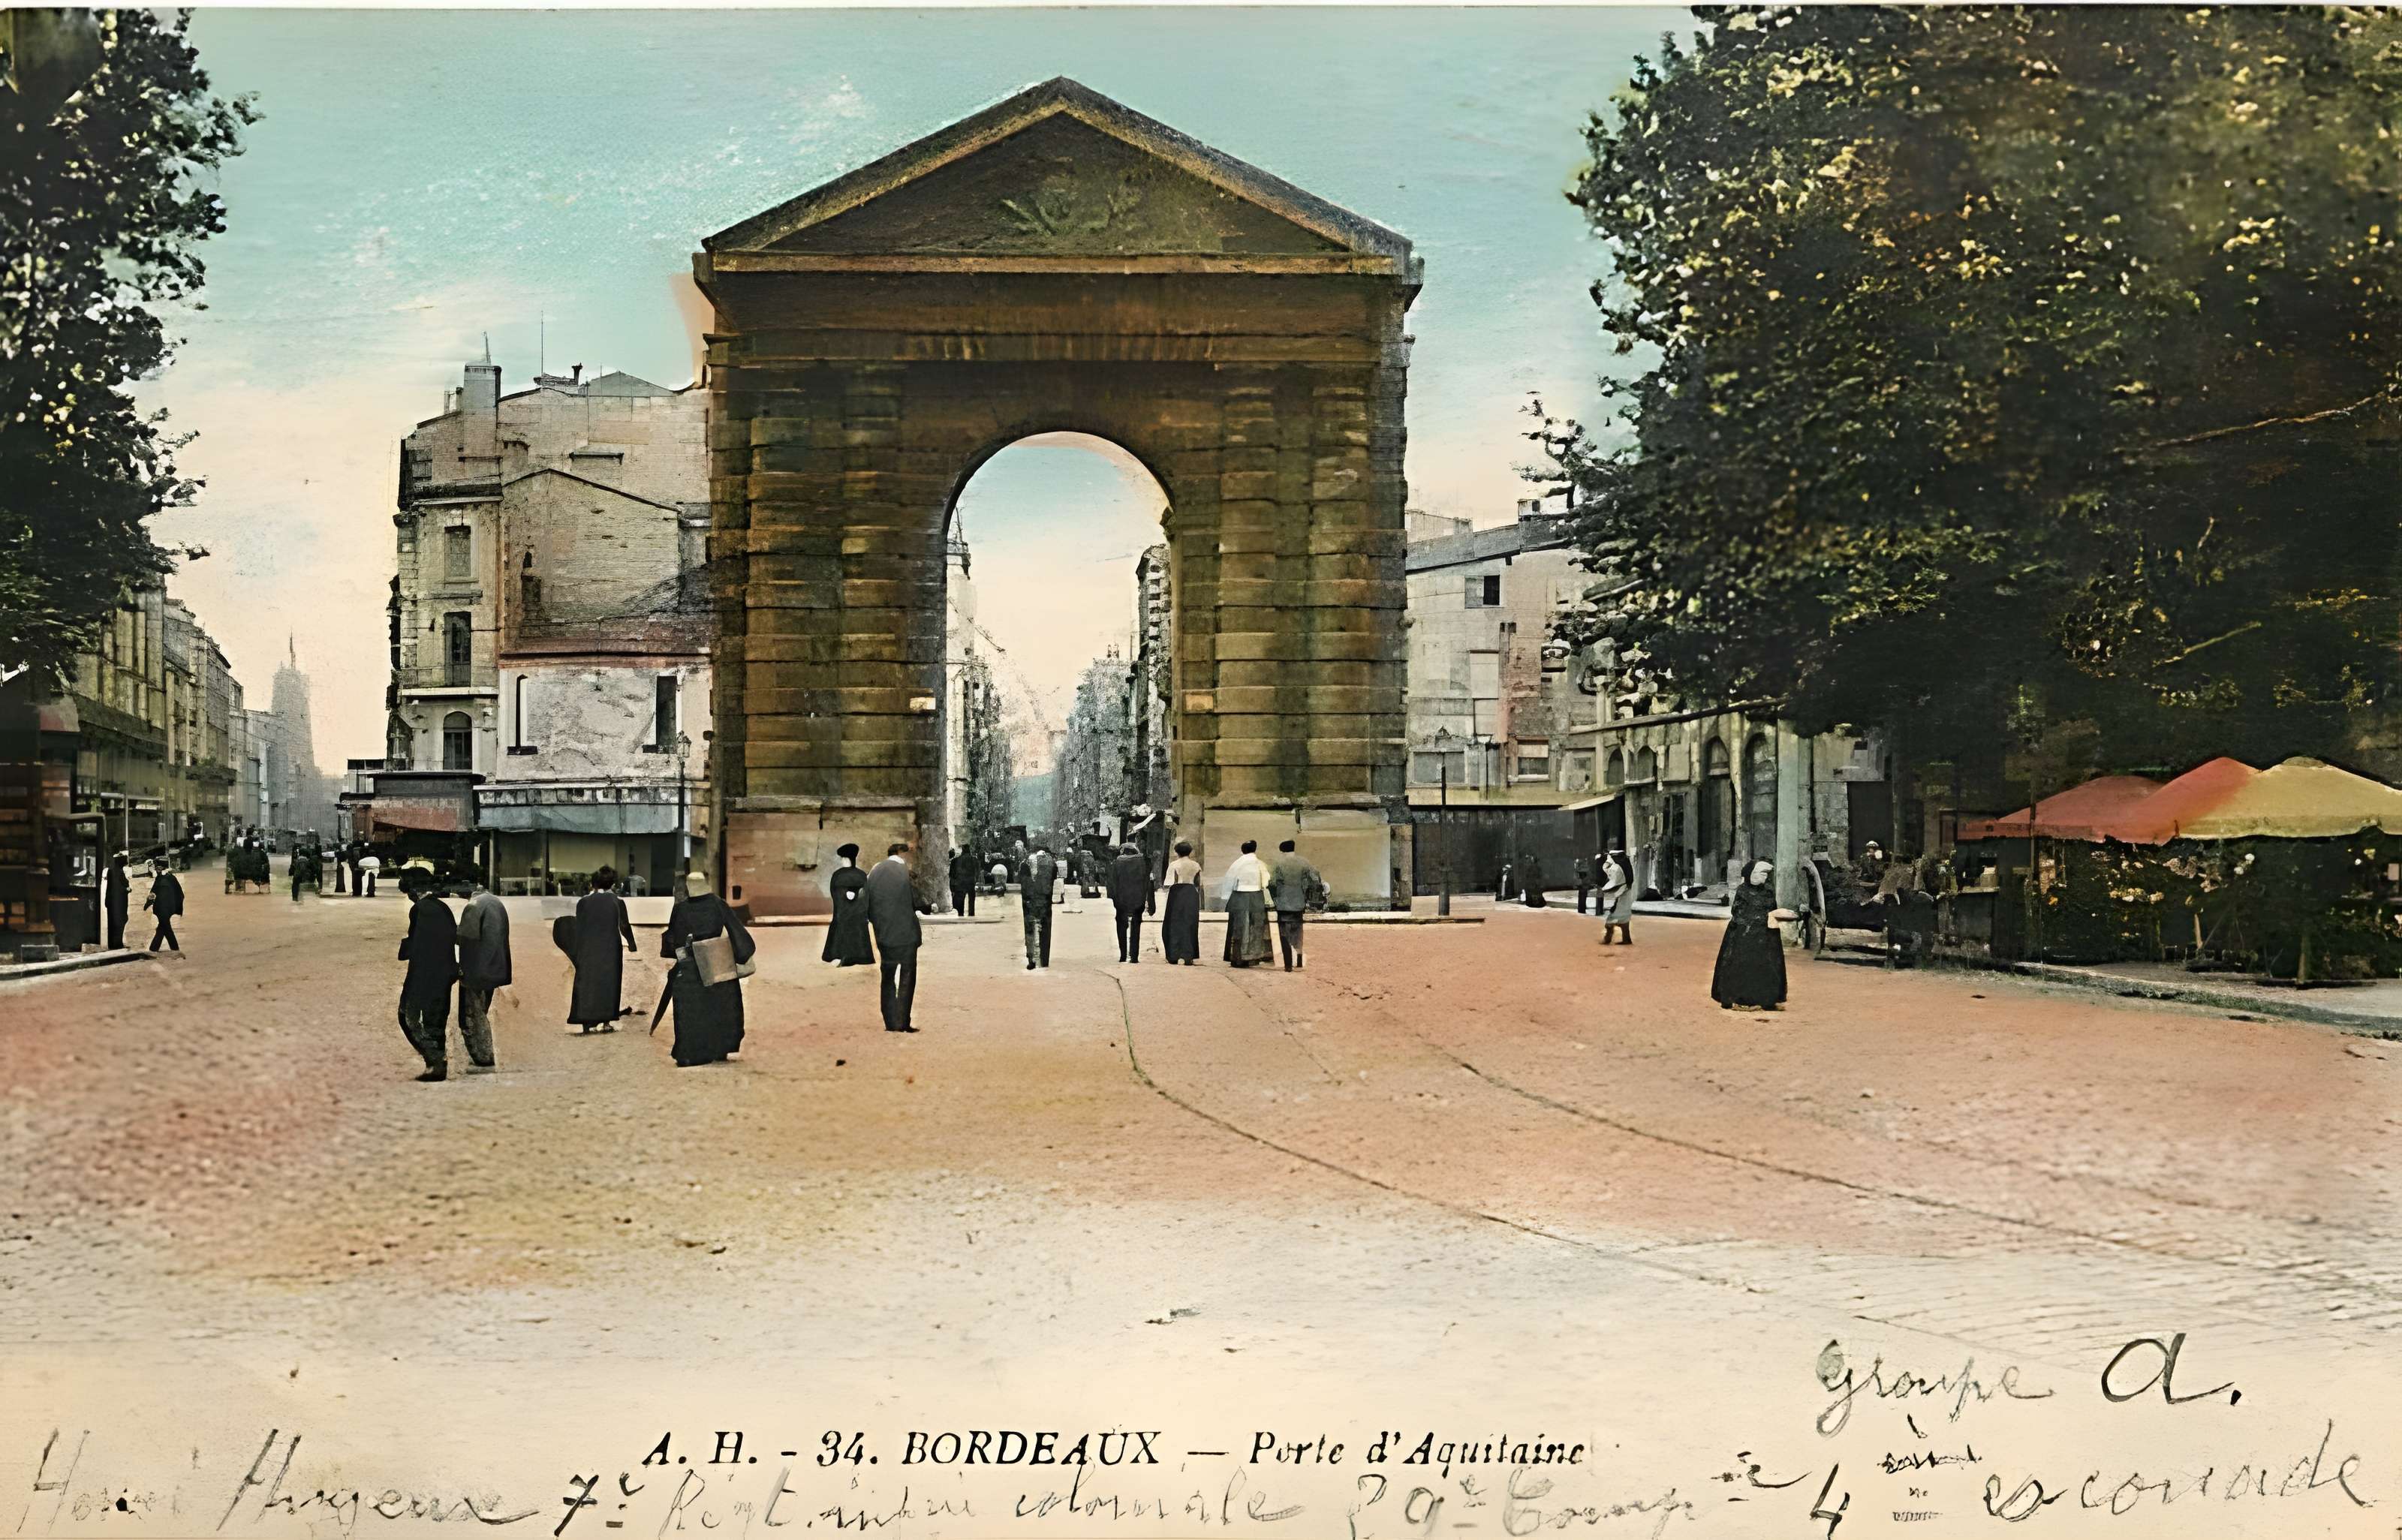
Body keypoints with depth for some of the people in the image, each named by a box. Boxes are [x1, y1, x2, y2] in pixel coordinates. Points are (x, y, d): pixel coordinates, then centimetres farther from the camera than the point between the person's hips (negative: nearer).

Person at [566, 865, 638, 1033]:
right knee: (609, 982, 10)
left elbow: (579, 929, 1)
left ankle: (587, 1023, 0)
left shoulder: (583, 902, -1)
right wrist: (631, 945, 21)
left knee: (587, 983, 5)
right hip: (611, 948, 0)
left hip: (588, 949, 1)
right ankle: (606, 1021, 6)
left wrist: (578, 952, 9)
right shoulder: (617, 901, -2)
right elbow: (625, 926, 5)